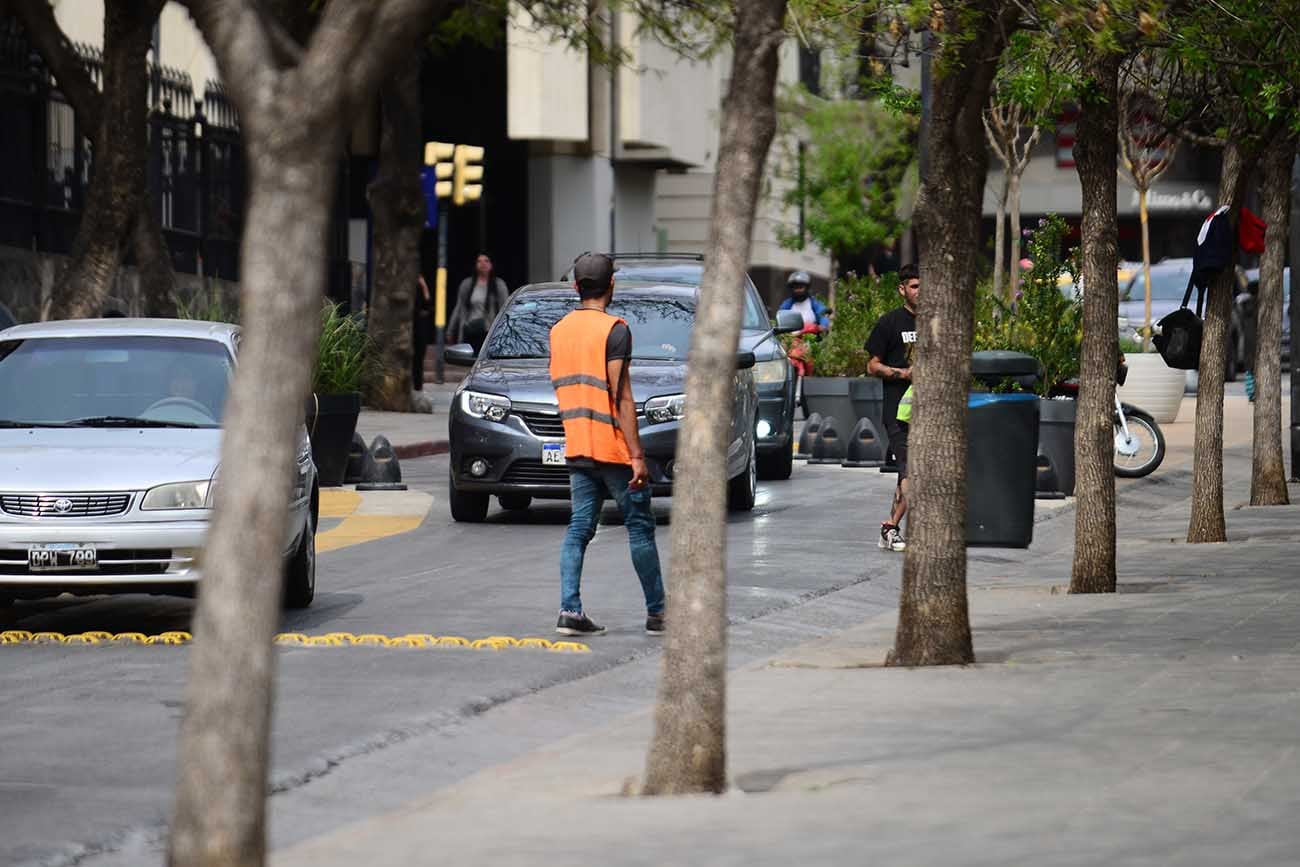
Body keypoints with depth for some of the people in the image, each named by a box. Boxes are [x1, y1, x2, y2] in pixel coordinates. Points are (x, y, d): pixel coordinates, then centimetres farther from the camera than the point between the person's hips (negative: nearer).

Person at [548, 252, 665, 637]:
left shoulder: (558, 331, 10)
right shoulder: (614, 330, -12)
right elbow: (621, 396, -16)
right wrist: (636, 455, -16)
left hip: (576, 447, 6)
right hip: (613, 447, -6)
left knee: (579, 528, 5)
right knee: (640, 527, 3)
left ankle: (570, 609, -7)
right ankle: (657, 612, 7)